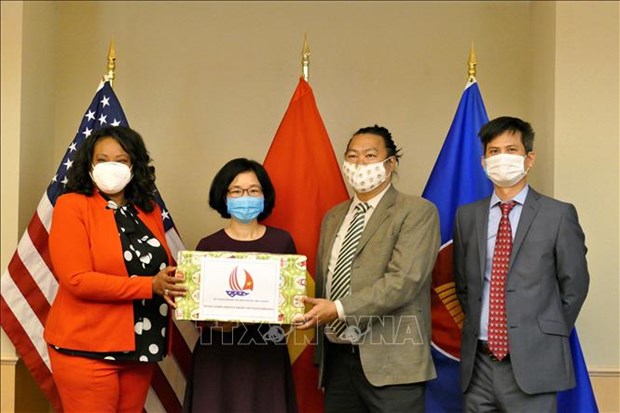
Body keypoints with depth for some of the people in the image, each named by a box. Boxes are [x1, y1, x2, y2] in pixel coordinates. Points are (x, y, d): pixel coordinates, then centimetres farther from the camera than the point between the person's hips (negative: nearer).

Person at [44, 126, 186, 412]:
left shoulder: (149, 210, 9)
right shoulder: (72, 206, -8)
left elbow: (164, 267, 17)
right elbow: (77, 280, -17)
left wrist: (169, 285, -8)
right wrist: (150, 286, -21)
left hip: (141, 345, 6)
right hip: (86, 349, -6)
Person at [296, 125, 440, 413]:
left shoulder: (417, 212, -5)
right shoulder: (333, 217, 16)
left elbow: (405, 280, -17)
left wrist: (340, 309, -21)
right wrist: (320, 355, 14)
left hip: (390, 361, -6)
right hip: (337, 359, 6)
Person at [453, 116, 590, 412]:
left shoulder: (558, 215, -3)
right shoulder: (467, 216, 8)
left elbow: (574, 285, 2)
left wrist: (549, 337, 4)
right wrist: (478, 328, 8)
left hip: (532, 363, -3)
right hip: (478, 362, 4)